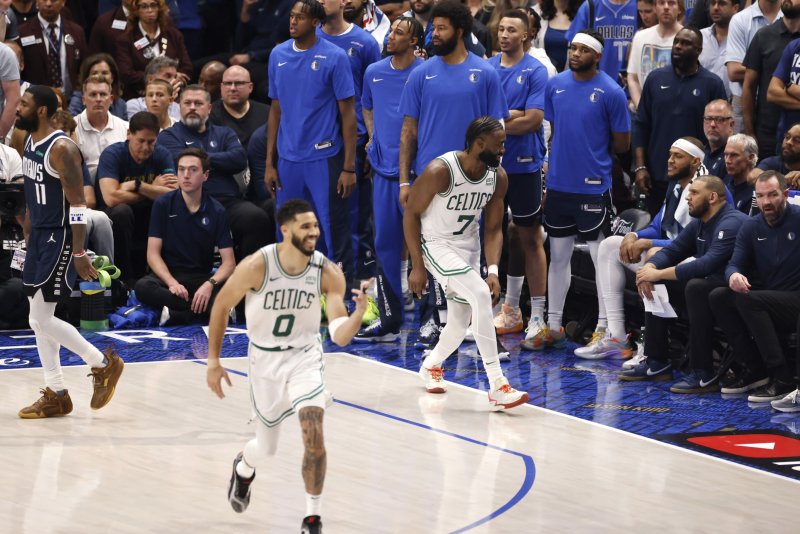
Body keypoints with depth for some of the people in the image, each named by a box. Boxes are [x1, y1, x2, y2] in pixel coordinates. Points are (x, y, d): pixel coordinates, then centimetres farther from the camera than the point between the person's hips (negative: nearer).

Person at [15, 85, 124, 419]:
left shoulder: (61, 149, -18)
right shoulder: (30, 144, 10)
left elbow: (77, 203, -20)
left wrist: (78, 253, -22)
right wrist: (28, 234, 19)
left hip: (60, 238, -9)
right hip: (39, 237, 9)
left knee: (42, 319, -10)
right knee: (38, 320, 9)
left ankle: (104, 363, 6)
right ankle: (56, 396, 15)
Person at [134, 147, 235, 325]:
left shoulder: (216, 211, 1)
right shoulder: (163, 204, 0)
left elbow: (228, 262, -3)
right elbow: (153, 254, -4)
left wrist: (210, 284, -24)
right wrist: (172, 283, -23)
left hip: (202, 278, 0)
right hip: (167, 275, 0)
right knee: (142, 287, -35)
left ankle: (175, 315, -29)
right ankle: (207, 309, -29)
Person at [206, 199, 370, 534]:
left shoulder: (328, 273, -17)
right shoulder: (256, 266, -22)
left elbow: (340, 337, -19)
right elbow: (221, 305, -6)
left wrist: (358, 313, -40)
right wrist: (213, 361, -5)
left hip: (305, 356, 0)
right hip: (265, 359, 0)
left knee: (313, 436, -21)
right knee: (266, 449, 13)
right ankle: (244, 468, 52)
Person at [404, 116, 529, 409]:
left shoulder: (498, 177, -8)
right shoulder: (440, 171, -25)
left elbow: (493, 228, 1)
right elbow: (411, 213, -15)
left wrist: (493, 270, -13)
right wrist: (417, 267, -14)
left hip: (468, 247, 7)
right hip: (436, 244, -7)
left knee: (460, 325, 10)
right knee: (480, 294, -27)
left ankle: (432, 364, 45)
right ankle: (497, 387, -27)